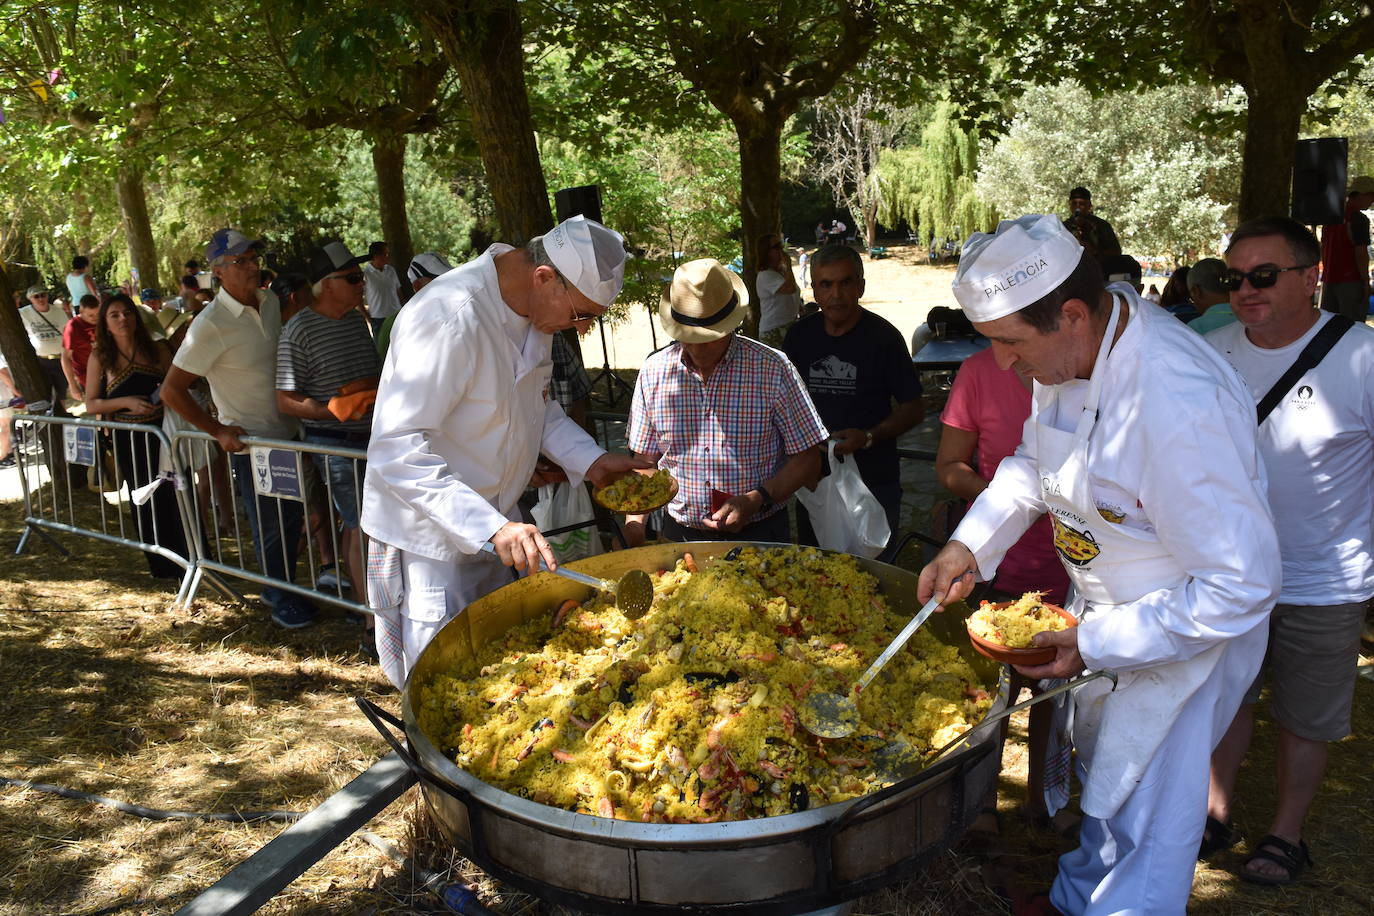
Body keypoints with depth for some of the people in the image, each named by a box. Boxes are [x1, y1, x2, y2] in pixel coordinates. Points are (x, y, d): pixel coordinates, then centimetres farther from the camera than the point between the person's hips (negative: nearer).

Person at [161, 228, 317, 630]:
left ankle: (282, 589, 36)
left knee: (291, 521, 18)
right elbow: (172, 390, -17)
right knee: (272, 528, 6)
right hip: (252, 444, -7)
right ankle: (283, 603, 24)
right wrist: (219, 431, -18)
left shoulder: (271, 302, 1)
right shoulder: (211, 325, -20)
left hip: (289, 431, 7)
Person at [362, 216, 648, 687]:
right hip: (429, 539, -8)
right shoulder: (450, 317, -29)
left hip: (493, 530, 8)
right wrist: (491, 527, -41)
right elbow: (397, 448, -33)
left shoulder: (538, 306, 0)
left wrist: (591, 460, 0)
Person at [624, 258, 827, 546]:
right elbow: (643, 458, 9)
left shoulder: (773, 369, -7)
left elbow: (807, 460, -3)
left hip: (758, 534, -2)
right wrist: (634, 527, -2)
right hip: (679, 534, 3)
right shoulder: (654, 371, 2)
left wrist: (755, 501, -17)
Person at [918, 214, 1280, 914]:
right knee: (1100, 767, 28)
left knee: (1136, 828, 4)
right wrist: (970, 544, -5)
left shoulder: (1180, 407, -37)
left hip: (1184, 631, -8)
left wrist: (1098, 644, -27)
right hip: (1100, 606, 9)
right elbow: (1034, 461, 8)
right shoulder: (1068, 350, -10)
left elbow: (1240, 586, -31)